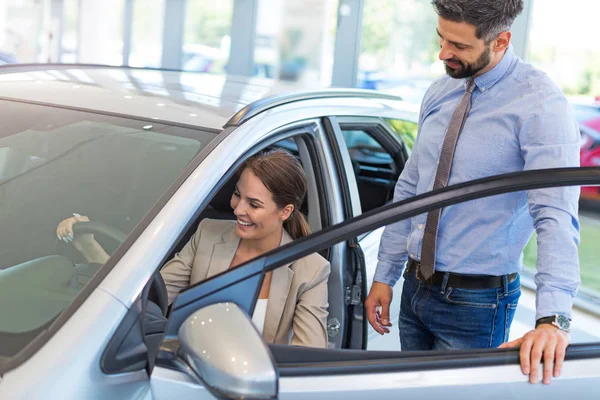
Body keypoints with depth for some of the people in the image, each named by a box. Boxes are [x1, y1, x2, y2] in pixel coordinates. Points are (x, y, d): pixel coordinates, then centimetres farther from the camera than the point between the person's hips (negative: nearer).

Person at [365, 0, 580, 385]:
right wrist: (385, 275, 12)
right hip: (416, 288, 7)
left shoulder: (540, 104, -18)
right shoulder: (440, 93, 4)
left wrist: (553, 319, -38)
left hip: (475, 303, -6)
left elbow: (557, 216, -27)